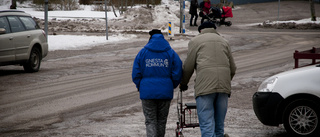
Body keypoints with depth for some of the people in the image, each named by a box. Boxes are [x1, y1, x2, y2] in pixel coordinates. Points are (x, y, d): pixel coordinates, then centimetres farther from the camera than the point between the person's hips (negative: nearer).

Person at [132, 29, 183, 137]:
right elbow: (177, 74, -3)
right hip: (165, 92, 1)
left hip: (147, 92, -1)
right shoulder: (171, 53, 2)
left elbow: (135, 73, -1)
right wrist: (171, 86, 13)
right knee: (161, 120, 14)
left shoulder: (143, 52, 1)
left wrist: (140, 87, 13)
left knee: (150, 121, 3)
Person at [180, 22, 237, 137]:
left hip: (205, 85, -5)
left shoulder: (195, 41, 11)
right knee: (219, 123, 11)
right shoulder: (223, 41, 24)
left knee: (206, 124, -9)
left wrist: (183, 84, 22)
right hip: (224, 86, 5)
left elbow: (188, 67, 6)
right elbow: (232, 68, 22)